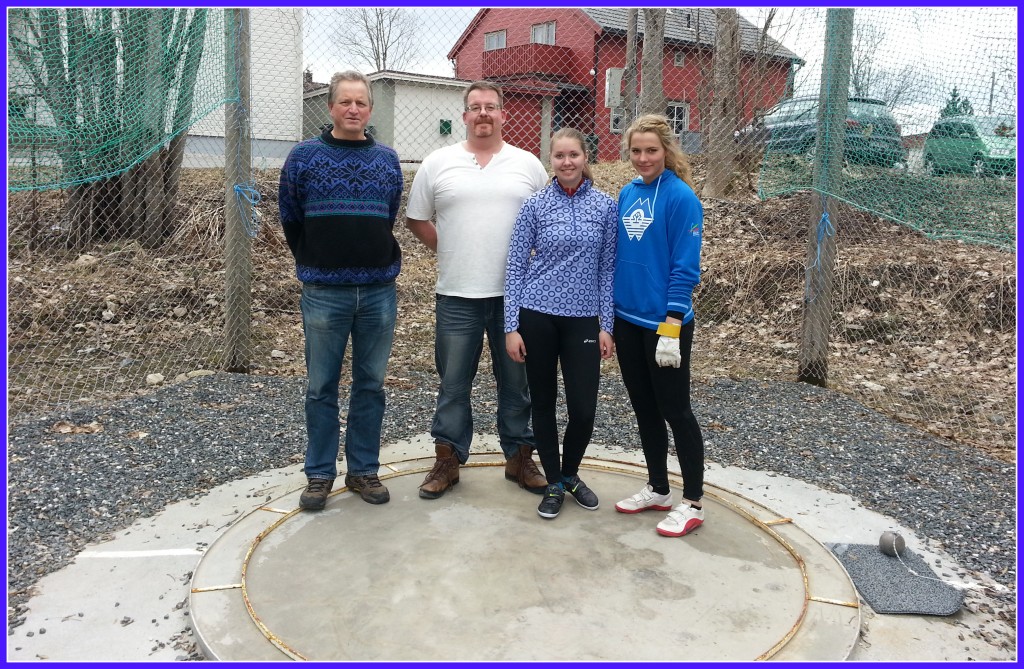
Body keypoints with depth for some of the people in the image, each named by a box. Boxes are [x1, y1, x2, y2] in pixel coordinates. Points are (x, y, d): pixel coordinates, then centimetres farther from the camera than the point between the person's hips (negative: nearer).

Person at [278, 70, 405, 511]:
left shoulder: (387, 159, 7)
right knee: (322, 388, 6)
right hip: (324, 293, -2)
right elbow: (290, 220, 7)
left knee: (370, 386, 9)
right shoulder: (304, 156, 0)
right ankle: (320, 474, 18)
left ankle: (364, 470, 21)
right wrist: (314, 265, 12)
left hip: (379, 292, 2)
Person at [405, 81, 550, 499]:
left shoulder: (529, 165, 5)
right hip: (457, 295, 0)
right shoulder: (438, 163, 4)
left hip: (515, 293, 1)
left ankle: (519, 458, 24)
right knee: (453, 382, 7)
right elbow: (416, 219, 10)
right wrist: (448, 251, 5)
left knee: (517, 382, 10)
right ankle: (448, 460, 20)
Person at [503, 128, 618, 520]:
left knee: (583, 409, -1)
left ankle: (570, 474, 27)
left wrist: (606, 325, 0)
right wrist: (511, 326, -5)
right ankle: (553, 484, 25)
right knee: (544, 403, 8)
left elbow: (608, 269, 5)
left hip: (583, 319, 1)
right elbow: (515, 266, 0)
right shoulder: (535, 206, 0)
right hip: (537, 316, 0)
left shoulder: (606, 207, 3)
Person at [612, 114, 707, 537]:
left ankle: (693, 502, 18)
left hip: (665, 324, -7)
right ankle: (657, 489, 31)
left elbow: (685, 269, -15)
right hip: (627, 320, 7)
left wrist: (670, 328, -19)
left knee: (675, 411, 4)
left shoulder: (680, 197, -12)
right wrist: (609, 315, 13)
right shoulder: (627, 194, 7)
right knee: (644, 408, 15)